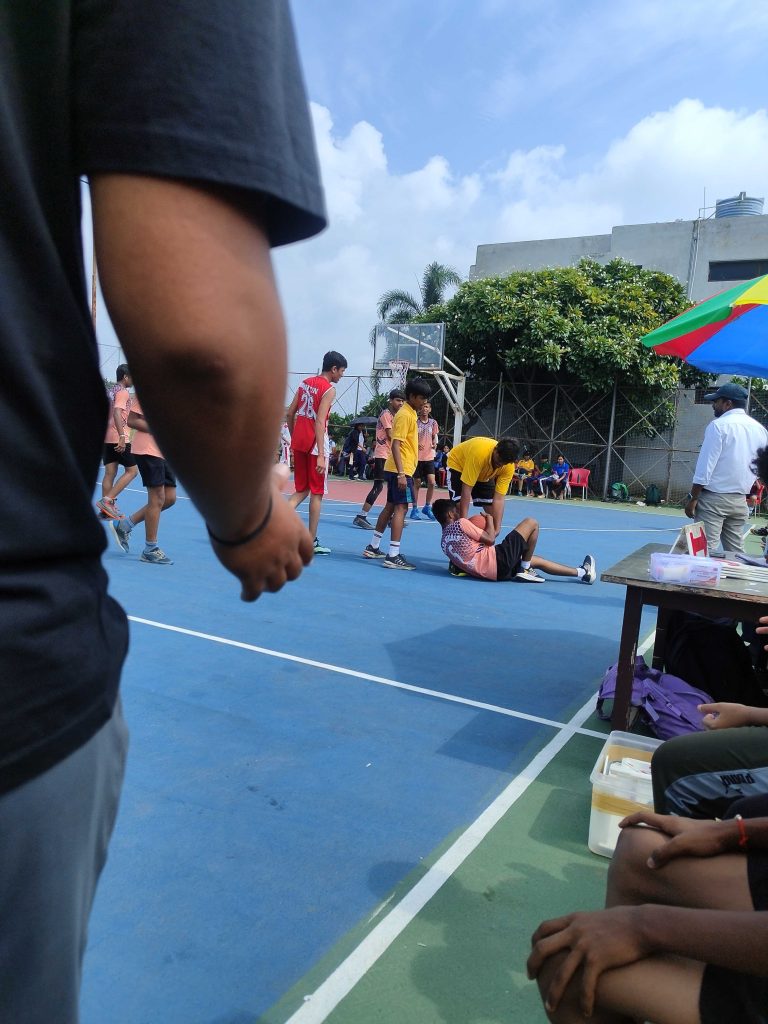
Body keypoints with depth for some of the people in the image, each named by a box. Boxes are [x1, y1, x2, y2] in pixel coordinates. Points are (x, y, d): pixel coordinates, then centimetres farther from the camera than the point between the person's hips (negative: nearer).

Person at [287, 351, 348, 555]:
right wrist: (321, 455, -21)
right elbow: (320, 422, -19)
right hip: (314, 443, -7)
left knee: (301, 490, 17)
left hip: (298, 442, 7)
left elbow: (290, 412, 13)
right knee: (317, 493, 4)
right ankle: (312, 542, 10)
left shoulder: (305, 383, 12)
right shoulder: (329, 389, -10)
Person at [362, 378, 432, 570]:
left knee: (391, 506, 14)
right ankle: (393, 556, -12)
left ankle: (373, 547, 23)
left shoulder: (411, 413, 15)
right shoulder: (405, 415, -14)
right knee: (400, 508, -11)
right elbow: (396, 445, -20)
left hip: (400, 470, 10)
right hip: (400, 470, -10)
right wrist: (401, 473, -26)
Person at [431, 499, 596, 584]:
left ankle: (582, 573, 30)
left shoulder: (444, 541, 12)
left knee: (537, 560, 26)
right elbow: (490, 539, -12)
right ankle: (525, 570, 8)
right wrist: (490, 519, 3)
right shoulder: (460, 524, -12)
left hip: (494, 571, 9)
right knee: (532, 523, 1)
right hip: (499, 562, -9)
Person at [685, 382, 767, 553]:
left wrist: (693, 499, -9)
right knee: (736, 551, 11)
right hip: (740, 501, 7)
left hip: (714, 498, -6)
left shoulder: (719, 425, -9)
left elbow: (705, 466, -13)